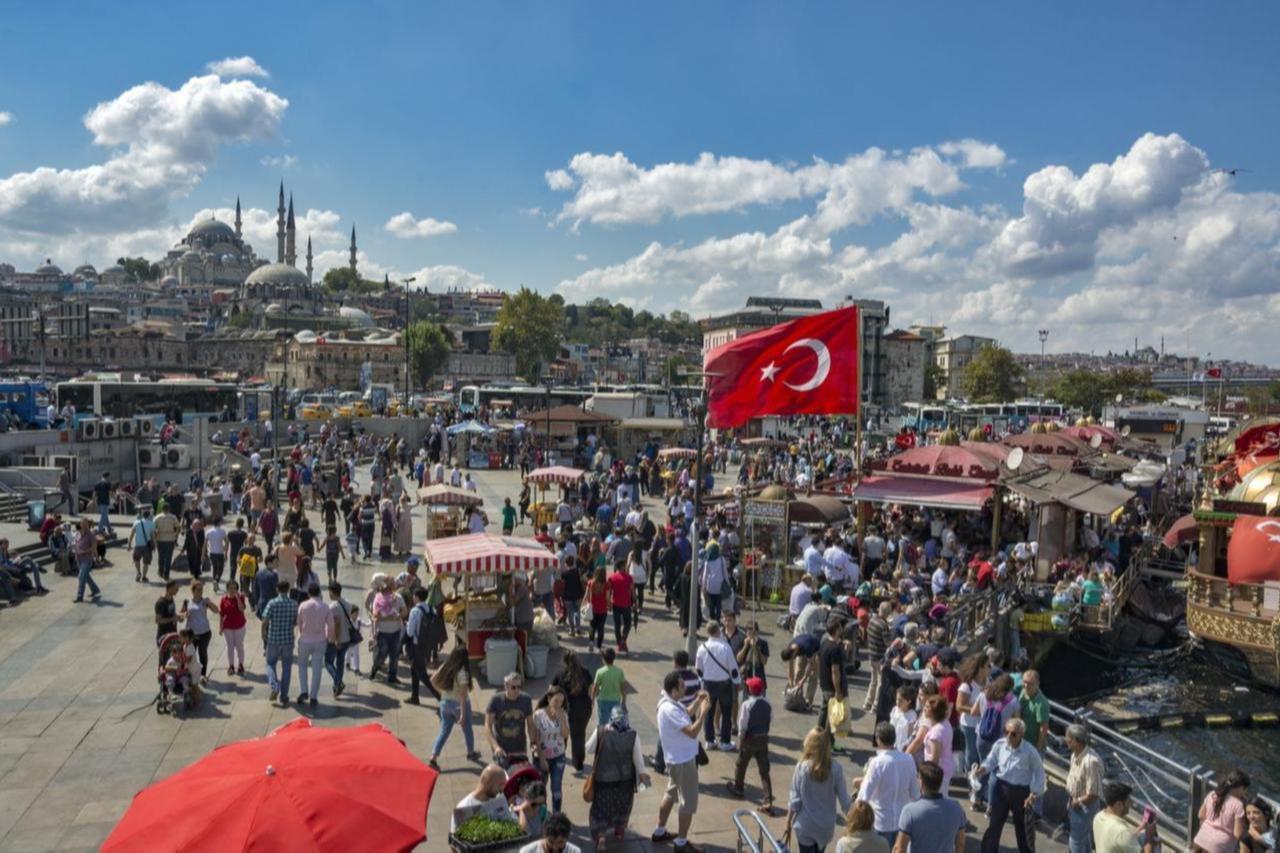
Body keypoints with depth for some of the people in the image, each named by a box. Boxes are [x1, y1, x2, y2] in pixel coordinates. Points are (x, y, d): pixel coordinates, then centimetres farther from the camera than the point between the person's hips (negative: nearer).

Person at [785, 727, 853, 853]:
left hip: (805, 825, -2)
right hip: (826, 825, 2)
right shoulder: (835, 768, -14)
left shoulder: (802, 767, -17)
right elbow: (844, 800, -7)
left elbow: (795, 800, -12)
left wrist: (788, 824, 1)